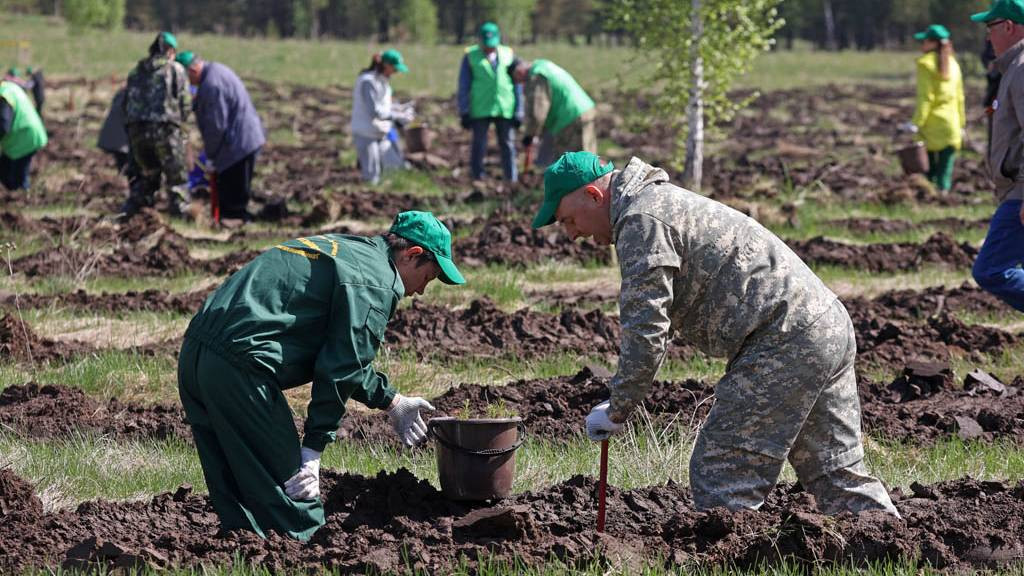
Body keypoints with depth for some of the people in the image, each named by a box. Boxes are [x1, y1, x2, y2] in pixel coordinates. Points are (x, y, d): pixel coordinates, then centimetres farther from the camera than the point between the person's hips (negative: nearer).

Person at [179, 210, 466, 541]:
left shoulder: (341, 249, 26)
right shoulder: (378, 281, -4)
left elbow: (342, 351, 34)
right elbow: (339, 370, -9)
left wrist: (391, 402, 38)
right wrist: (314, 450, -7)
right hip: (239, 366, -10)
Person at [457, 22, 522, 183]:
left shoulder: (508, 54, 9)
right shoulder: (471, 56, 3)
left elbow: (516, 84, 12)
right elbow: (463, 86, 3)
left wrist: (518, 111, 7)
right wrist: (464, 113, -2)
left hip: (505, 109, 2)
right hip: (480, 109, -2)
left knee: (508, 145, 3)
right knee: (479, 145, -1)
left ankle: (512, 179, 7)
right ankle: (477, 178, 4)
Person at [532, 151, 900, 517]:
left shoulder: (641, 221, -10)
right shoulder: (664, 200, 24)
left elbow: (645, 332, -16)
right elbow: (658, 323, 28)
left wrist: (618, 410, -4)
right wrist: (622, 399, 21)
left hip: (785, 340, -10)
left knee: (719, 478, -6)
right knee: (840, 475, 13)